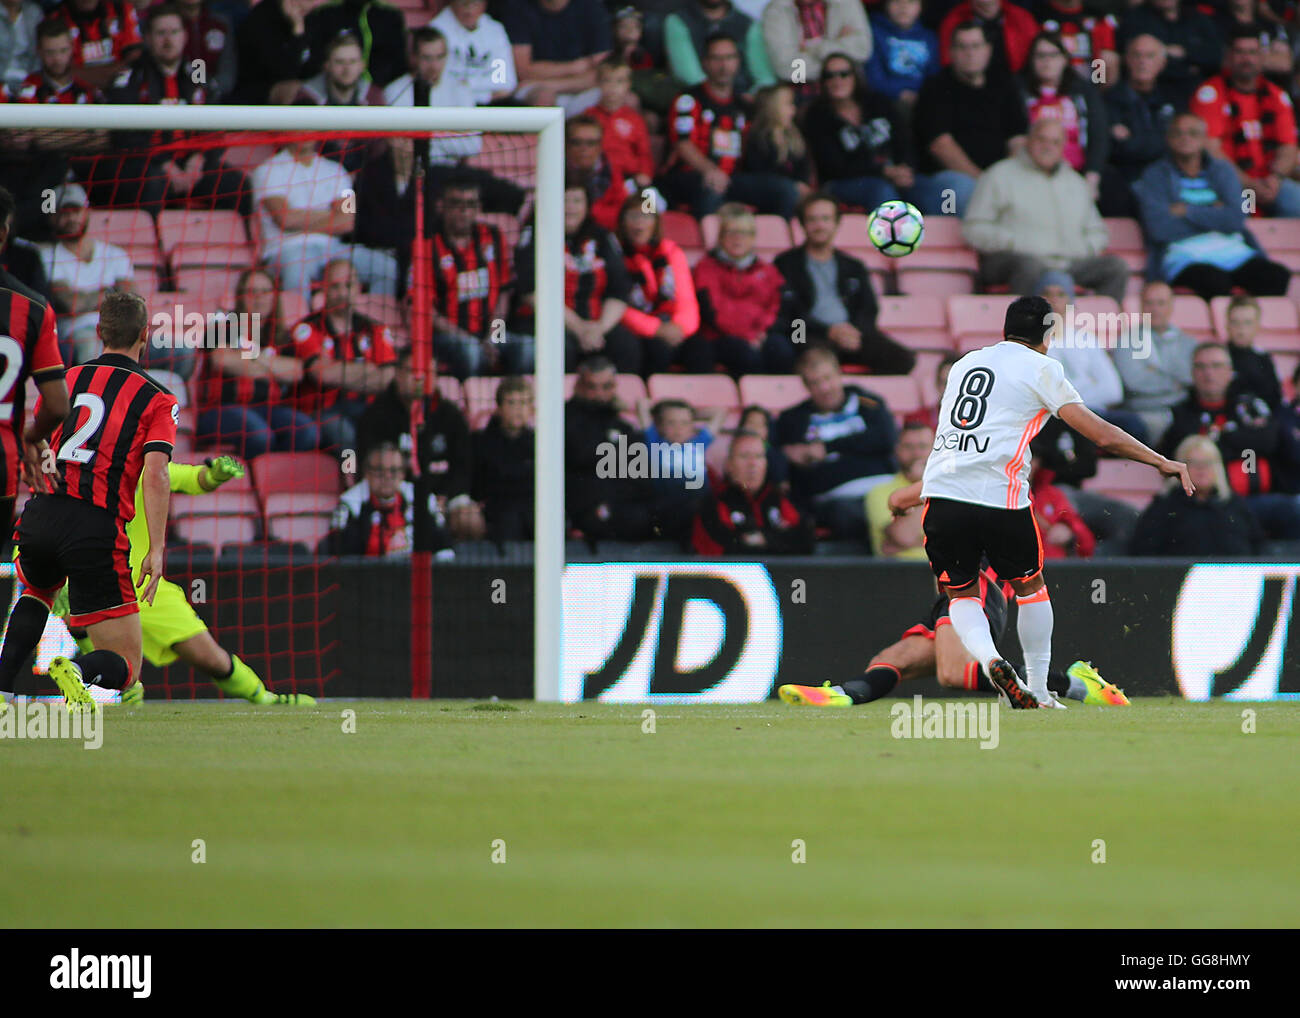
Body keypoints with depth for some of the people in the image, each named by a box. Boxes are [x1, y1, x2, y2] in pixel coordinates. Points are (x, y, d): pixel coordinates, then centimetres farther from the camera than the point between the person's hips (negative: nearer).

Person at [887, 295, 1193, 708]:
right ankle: (1038, 693, 19)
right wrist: (1162, 462, 10)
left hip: (942, 495, 4)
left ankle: (988, 657, -12)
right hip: (999, 498, -4)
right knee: (1030, 587, 18)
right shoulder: (1041, 368, 5)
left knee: (962, 594, 17)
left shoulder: (965, 363, 22)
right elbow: (1101, 435, 1)